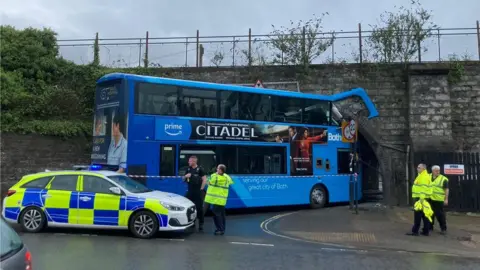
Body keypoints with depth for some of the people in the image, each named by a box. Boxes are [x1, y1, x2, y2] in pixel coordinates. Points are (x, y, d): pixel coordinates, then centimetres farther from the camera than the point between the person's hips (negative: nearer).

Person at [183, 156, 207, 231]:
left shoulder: (200, 169, -6)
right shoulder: (188, 169, 11)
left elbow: (204, 180, -9)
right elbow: (183, 179, 17)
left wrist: (201, 189, -11)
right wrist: (186, 176, -5)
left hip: (198, 192, -5)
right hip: (190, 192, 6)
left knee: (199, 208, 0)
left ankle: (201, 224, 9)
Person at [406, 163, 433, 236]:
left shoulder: (424, 176, -15)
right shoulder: (421, 176, 18)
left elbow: (424, 188, -23)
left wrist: (421, 198, -27)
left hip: (421, 198, -10)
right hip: (421, 198, 10)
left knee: (418, 215, -6)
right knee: (424, 215, 11)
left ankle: (415, 231, -2)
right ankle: (426, 231, 15)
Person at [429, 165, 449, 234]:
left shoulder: (443, 179, -4)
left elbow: (446, 190, -5)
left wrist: (446, 199, -10)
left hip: (439, 200, -5)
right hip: (429, 199, 5)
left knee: (440, 214, -2)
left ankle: (443, 229, 9)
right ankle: (430, 227, 25)